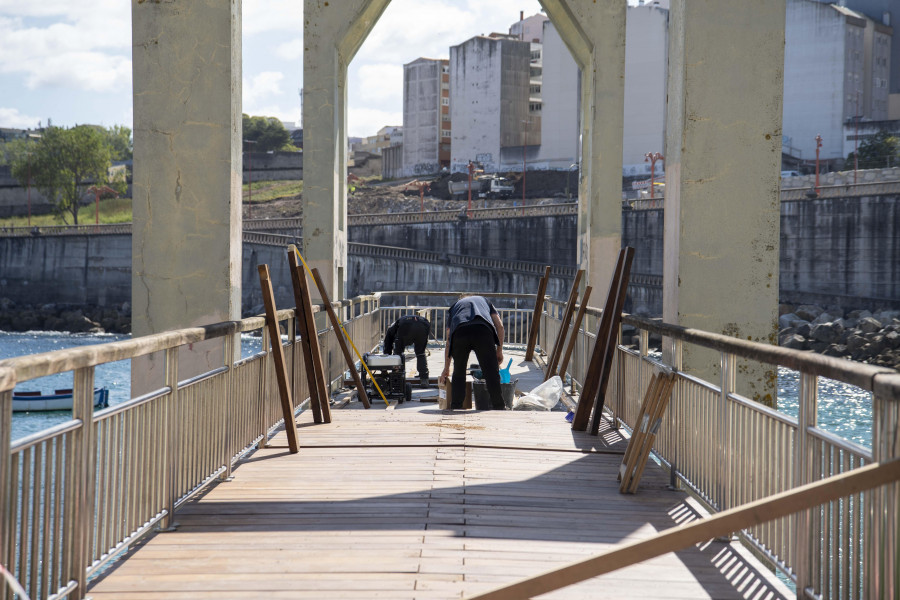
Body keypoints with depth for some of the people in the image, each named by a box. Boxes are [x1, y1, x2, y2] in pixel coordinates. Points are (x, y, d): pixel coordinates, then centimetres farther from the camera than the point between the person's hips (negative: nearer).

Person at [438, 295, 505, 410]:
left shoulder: (455, 305, 40)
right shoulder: (483, 300, 39)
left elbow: (448, 342, 37)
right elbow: (499, 325, 22)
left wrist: (446, 369, 41)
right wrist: (499, 351, 25)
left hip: (459, 332, 1)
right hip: (483, 330, -1)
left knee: (458, 374, 16)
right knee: (492, 373, 2)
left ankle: (456, 408, 13)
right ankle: (498, 407, 0)